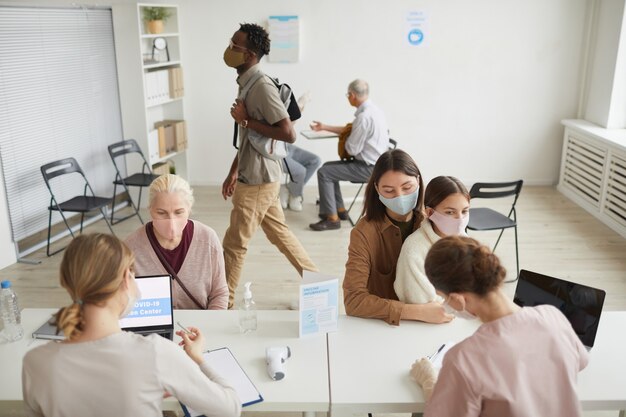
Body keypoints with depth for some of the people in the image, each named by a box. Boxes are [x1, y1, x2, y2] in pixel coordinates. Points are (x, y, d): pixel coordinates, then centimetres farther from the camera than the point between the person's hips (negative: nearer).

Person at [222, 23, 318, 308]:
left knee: (234, 244, 2)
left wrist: (245, 120, -19)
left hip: (258, 180, -10)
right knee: (280, 234, 17)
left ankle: (224, 303, 18)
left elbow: (288, 134, -24)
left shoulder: (262, 87, -19)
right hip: (253, 177, 10)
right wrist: (233, 172, 18)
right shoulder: (246, 84, 11)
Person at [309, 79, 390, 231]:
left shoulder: (364, 116, -24)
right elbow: (351, 130, 20)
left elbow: (352, 149, -22)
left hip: (369, 168, -10)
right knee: (329, 167, 18)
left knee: (324, 173, -9)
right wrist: (324, 127, 23)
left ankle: (332, 218, -3)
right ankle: (340, 210, 24)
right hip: (375, 163, 10)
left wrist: (346, 139, 1)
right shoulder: (373, 109, 7)